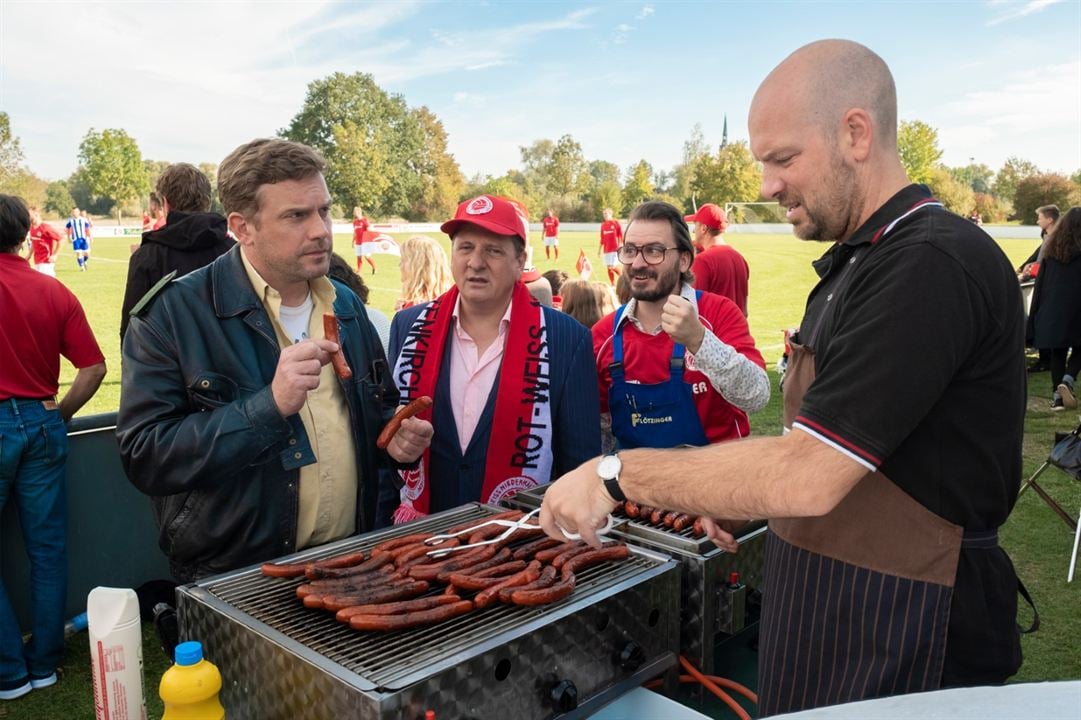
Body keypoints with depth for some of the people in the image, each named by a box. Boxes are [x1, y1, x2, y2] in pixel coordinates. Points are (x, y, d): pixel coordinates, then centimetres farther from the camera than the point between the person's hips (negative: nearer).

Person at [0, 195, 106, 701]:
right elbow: (94, 368, -2)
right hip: (41, 423, 4)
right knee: (47, 548, 11)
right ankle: (43, 663, 20)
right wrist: (58, 414, 10)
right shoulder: (54, 292, 1)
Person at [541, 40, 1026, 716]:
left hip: (899, 644, -8)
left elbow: (808, 478, -29)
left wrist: (615, 474, -22)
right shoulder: (857, 260, 9)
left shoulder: (936, 266, -24)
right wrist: (740, 495, 3)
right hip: (824, 602, 9)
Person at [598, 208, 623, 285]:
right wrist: (600, 249, 15)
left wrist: (620, 246, -9)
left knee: (614, 266, -13)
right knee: (609, 267, 5)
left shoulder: (616, 223, -4)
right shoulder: (603, 225, 11)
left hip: (615, 249, -5)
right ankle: (613, 285, 13)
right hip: (606, 250, 5)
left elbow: (621, 235, -3)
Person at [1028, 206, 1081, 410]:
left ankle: (1057, 395, 5)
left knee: (1057, 352, 7)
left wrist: (1035, 313, 11)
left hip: (1052, 309, 3)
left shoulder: (1050, 249, 5)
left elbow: (1040, 282, 7)